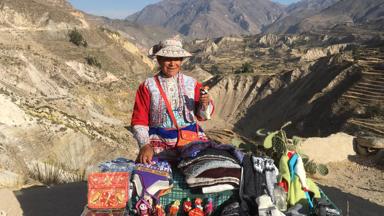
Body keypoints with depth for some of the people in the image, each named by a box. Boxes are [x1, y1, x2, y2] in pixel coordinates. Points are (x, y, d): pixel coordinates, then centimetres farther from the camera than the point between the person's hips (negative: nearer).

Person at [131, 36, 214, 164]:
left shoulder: (192, 84, 7)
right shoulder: (147, 86, 2)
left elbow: (202, 116, 13)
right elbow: (139, 120, 1)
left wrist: (205, 104, -9)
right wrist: (145, 145, -13)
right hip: (159, 141, -2)